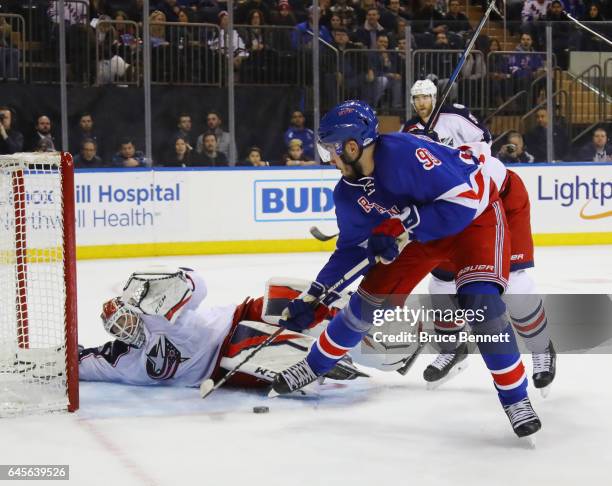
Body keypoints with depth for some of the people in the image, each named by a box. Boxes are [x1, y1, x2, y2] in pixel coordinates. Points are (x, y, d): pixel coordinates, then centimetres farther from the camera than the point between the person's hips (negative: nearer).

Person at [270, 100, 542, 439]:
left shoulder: (404, 153, -35)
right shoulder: (348, 194, -9)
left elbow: (466, 195, -36)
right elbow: (352, 250, 3)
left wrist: (402, 229, -34)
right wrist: (311, 298, -2)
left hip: (475, 217, -7)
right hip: (415, 230, 7)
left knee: (479, 300, -27)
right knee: (370, 299, 5)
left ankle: (516, 398, -14)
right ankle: (315, 365, 26)